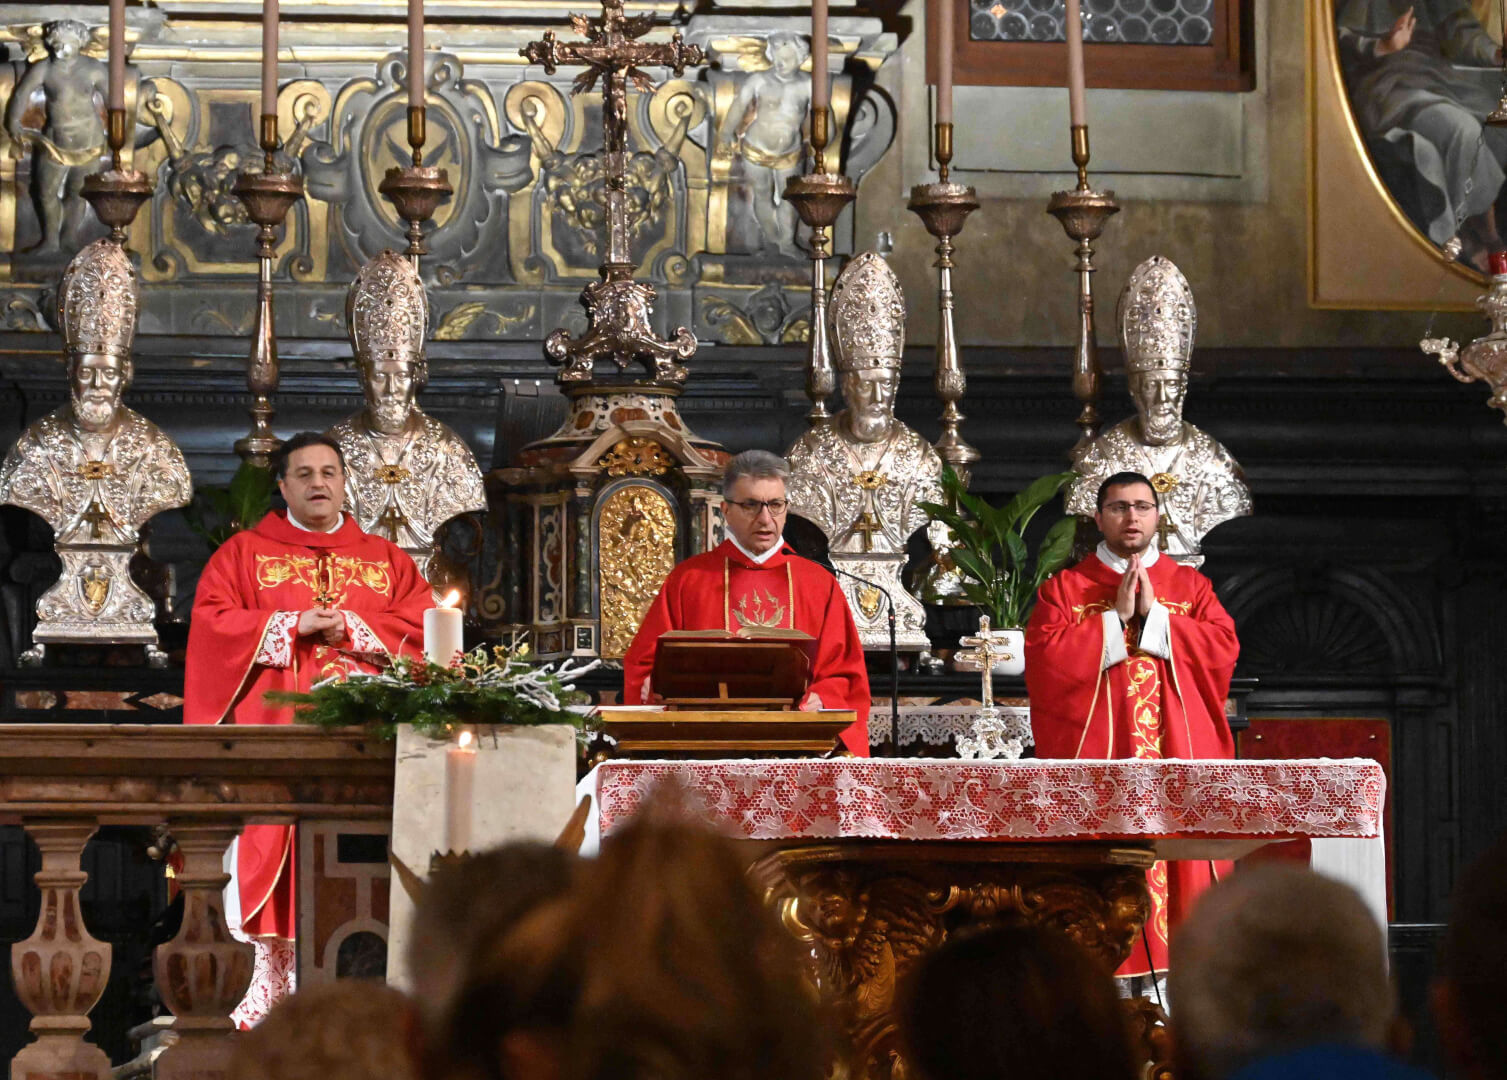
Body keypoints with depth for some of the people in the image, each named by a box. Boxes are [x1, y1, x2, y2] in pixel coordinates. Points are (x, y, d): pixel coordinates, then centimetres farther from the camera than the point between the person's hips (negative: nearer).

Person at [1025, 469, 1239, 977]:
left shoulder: (1191, 587, 15)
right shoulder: (1064, 589, 10)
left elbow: (1223, 648, 0)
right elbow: (1045, 658, -5)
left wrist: (1153, 616, -7)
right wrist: (1116, 617, -7)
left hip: (1177, 759, 2)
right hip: (1095, 758, -2)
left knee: (1178, 868, -5)